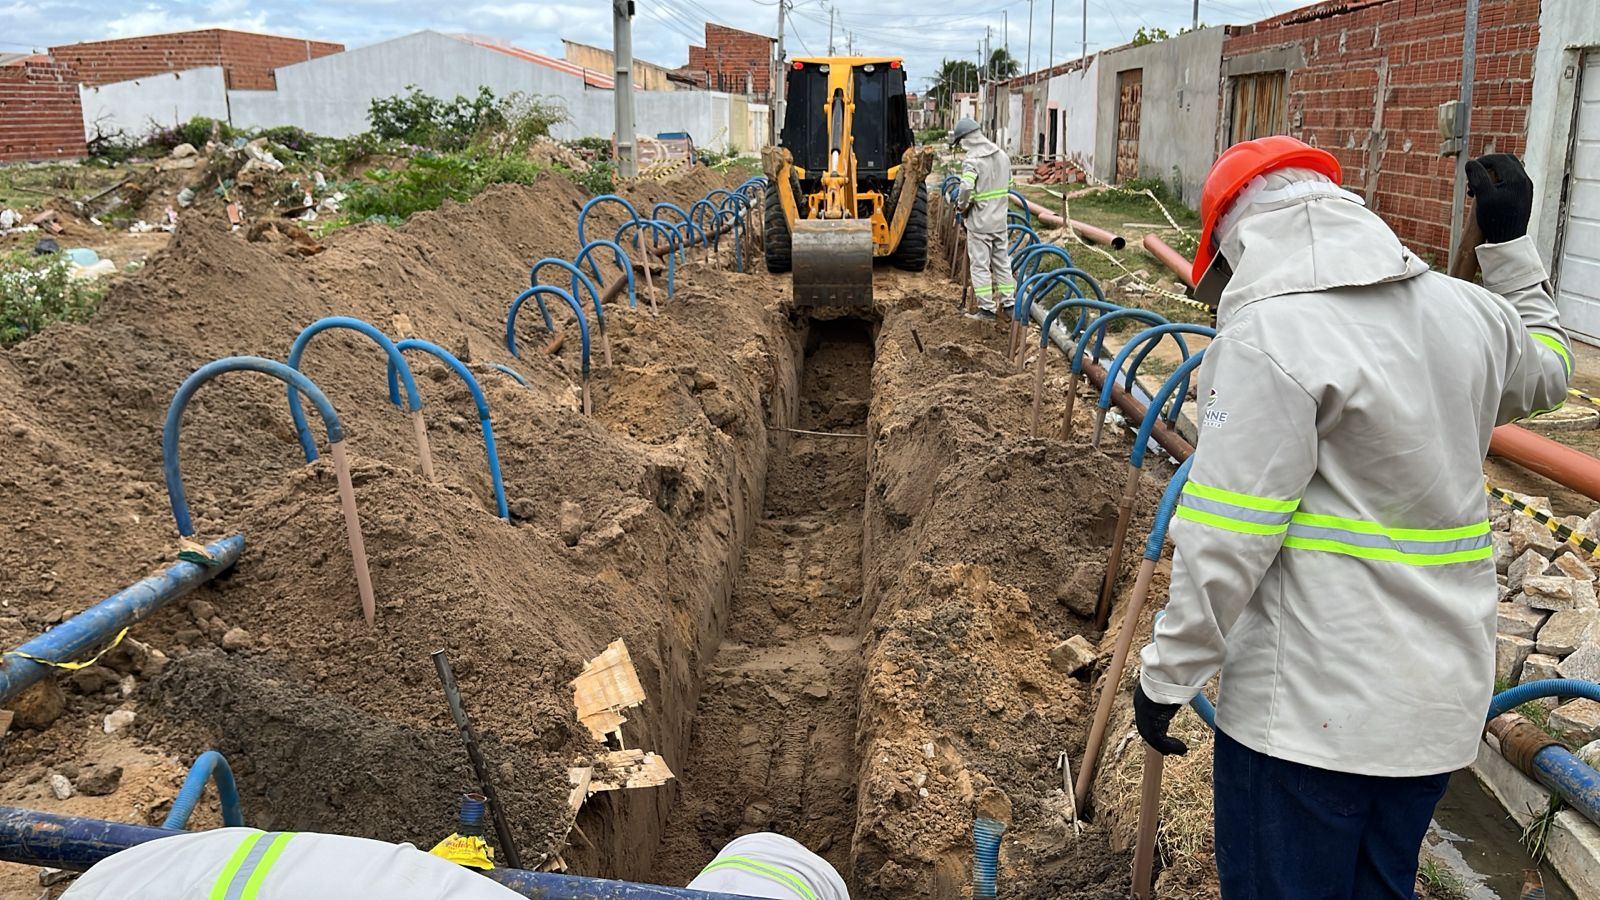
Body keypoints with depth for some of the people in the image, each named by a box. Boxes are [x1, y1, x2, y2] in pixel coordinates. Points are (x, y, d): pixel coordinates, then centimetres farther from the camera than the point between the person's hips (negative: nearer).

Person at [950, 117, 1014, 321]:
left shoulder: (972, 161, -17)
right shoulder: (1002, 155, 7)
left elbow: (966, 189, -30)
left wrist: (961, 206, -12)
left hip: (979, 222, -7)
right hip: (1000, 220, 7)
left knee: (980, 265, 1)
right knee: (1002, 262, 16)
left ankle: (987, 309, 3)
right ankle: (1007, 303, 22)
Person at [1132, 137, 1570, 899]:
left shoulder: (1266, 333, -18)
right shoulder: (1468, 312, 3)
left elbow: (1227, 536, -20)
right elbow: (1546, 371, 28)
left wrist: (1169, 674, -10)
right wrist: (1510, 243, 31)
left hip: (1311, 707, -7)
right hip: (1444, 696, 7)